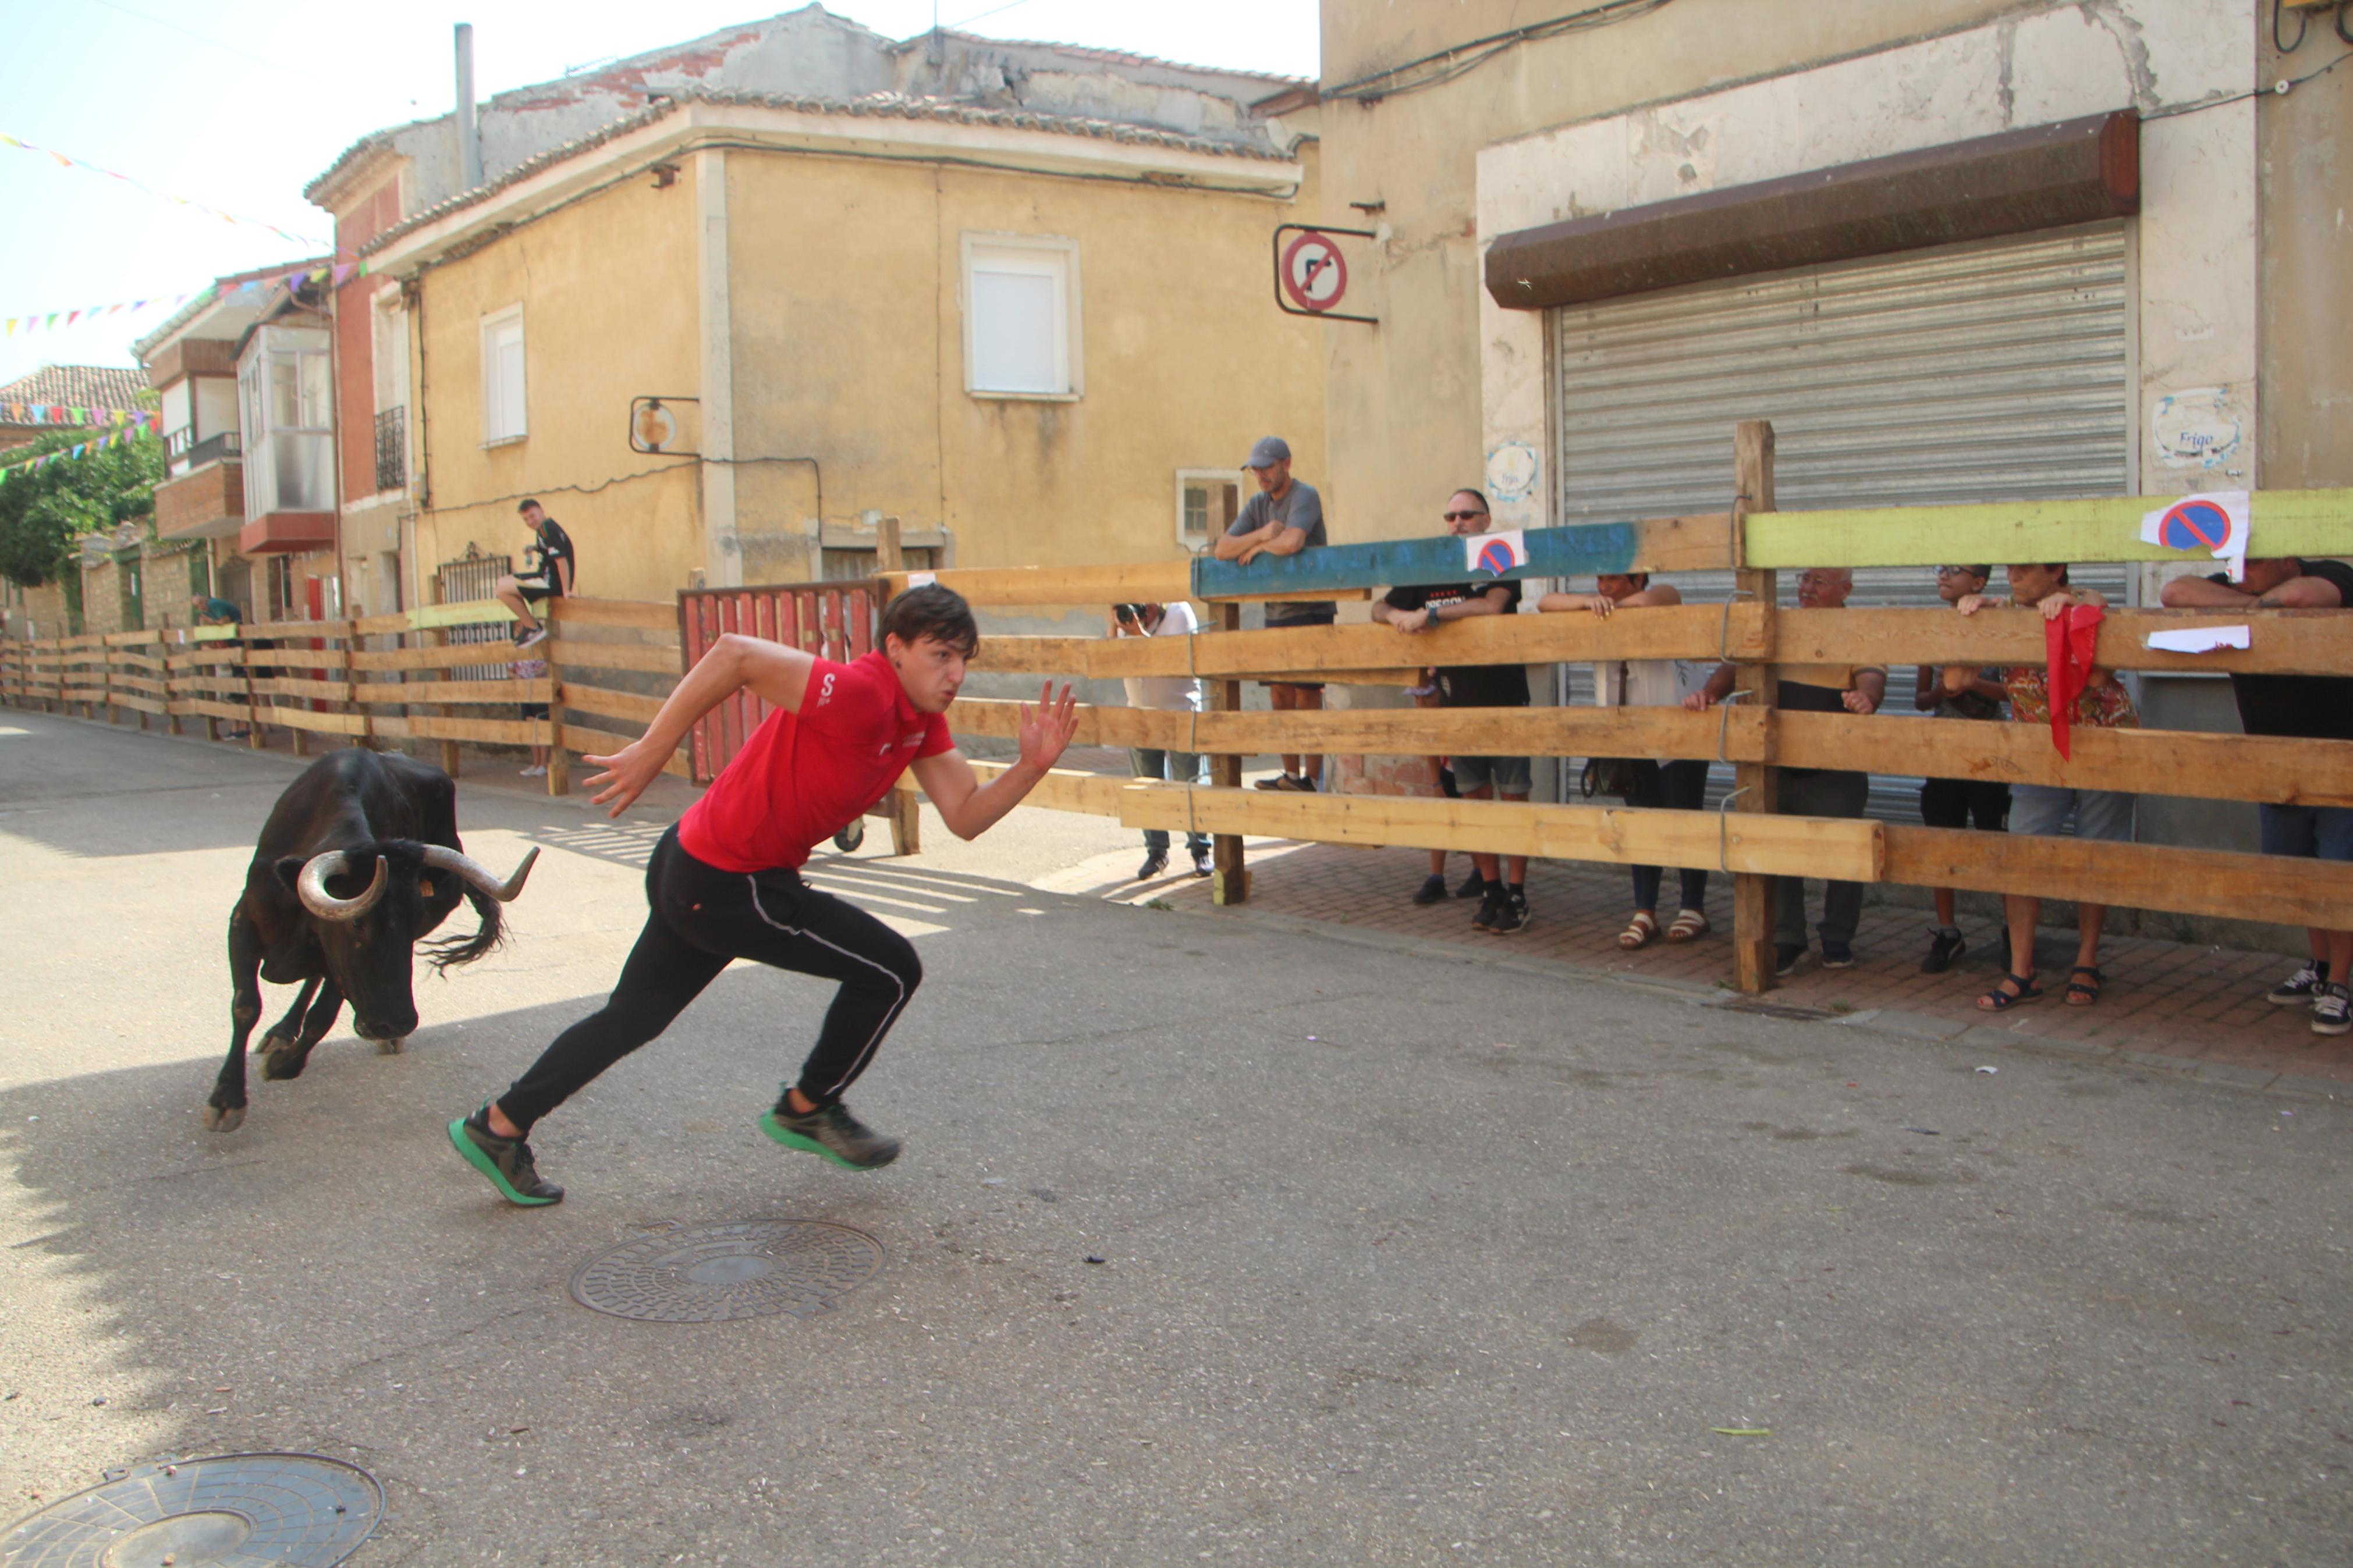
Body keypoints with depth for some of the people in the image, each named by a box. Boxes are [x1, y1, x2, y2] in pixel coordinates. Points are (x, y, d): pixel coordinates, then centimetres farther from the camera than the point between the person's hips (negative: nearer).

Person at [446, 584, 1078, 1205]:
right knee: (891, 969, -3)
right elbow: (735, 653, -33)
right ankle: (808, 1110, 17)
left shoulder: (921, 720, 3)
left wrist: (1032, 766, -16)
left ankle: (497, 1127, 37)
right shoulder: (857, 696, -26)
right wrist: (649, 754, -30)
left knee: (633, 1018, 22)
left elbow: (966, 816, 0)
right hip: (724, 885, -10)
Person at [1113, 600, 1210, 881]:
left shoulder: (1179, 612, -7)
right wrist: (1114, 625, -12)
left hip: (1179, 713, -4)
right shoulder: (1125, 621, 7)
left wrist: (1140, 634, -22)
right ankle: (1156, 852, 15)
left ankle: (1200, 851, 9)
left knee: (1189, 784, -2)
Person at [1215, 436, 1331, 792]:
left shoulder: (1305, 497, -10)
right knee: (1279, 694, 6)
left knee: (1307, 696, -6)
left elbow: (1292, 542, -28)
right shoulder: (1258, 504, 12)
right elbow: (1223, 549, 2)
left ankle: (1313, 779, -2)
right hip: (1276, 612, 7)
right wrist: (1262, 534, -13)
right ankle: (1291, 775, 13)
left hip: (1312, 610, -7)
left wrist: (1258, 547, -9)